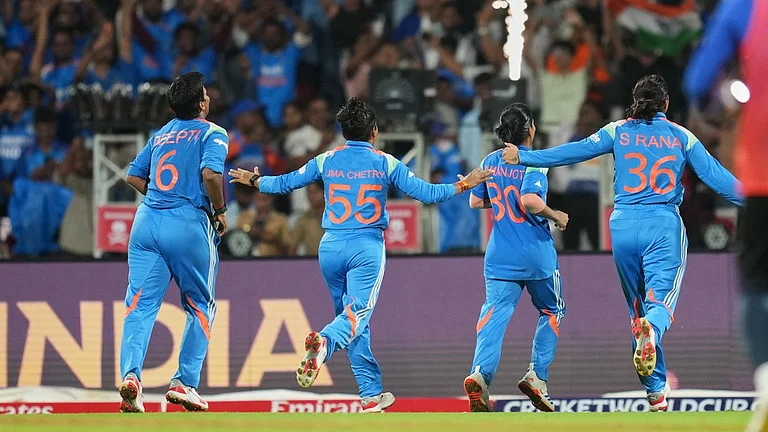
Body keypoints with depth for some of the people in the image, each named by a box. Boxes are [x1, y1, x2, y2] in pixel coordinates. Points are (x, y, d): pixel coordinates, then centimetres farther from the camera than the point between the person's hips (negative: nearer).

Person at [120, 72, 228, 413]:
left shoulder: (160, 135, 21)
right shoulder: (211, 133, 2)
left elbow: (133, 176, 21)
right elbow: (210, 173, -15)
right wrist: (220, 211, -2)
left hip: (147, 220, 4)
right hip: (189, 224, -4)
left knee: (141, 303, -3)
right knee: (201, 307, 12)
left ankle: (131, 373, -25)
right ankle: (185, 382, 4)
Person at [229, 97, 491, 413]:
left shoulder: (326, 161, 6)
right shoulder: (385, 163, 1)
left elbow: (285, 183, 13)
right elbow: (426, 192, 2)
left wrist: (254, 180, 32)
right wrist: (463, 186, 14)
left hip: (331, 248, 3)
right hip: (367, 249, -3)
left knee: (350, 315, 13)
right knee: (356, 315, -13)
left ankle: (372, 394, 14)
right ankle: (324, 342, -47)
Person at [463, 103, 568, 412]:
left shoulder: (491, 162, 7)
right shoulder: (534, 162, -10)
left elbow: (475, 202, 14)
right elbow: (530, 200, -25)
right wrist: (556, 216, -9)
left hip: (500, 255, 4)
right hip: (537, 254, -4)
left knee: (495, 312, -6)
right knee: (552, 311, 17)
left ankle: (480, 373, -29)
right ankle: (537, 376, 5)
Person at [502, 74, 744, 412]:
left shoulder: (618, 132, 8)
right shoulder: (682, 137, 8)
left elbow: (575, 152, 2)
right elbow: (716, 175, 6)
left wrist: (523, 158, 8)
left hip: (623, 224, 2)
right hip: (664, 226, -2)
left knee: (637, 306, 12)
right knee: (661, 301, -6)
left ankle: (656, 391, 10)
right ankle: (651, 330, -45)